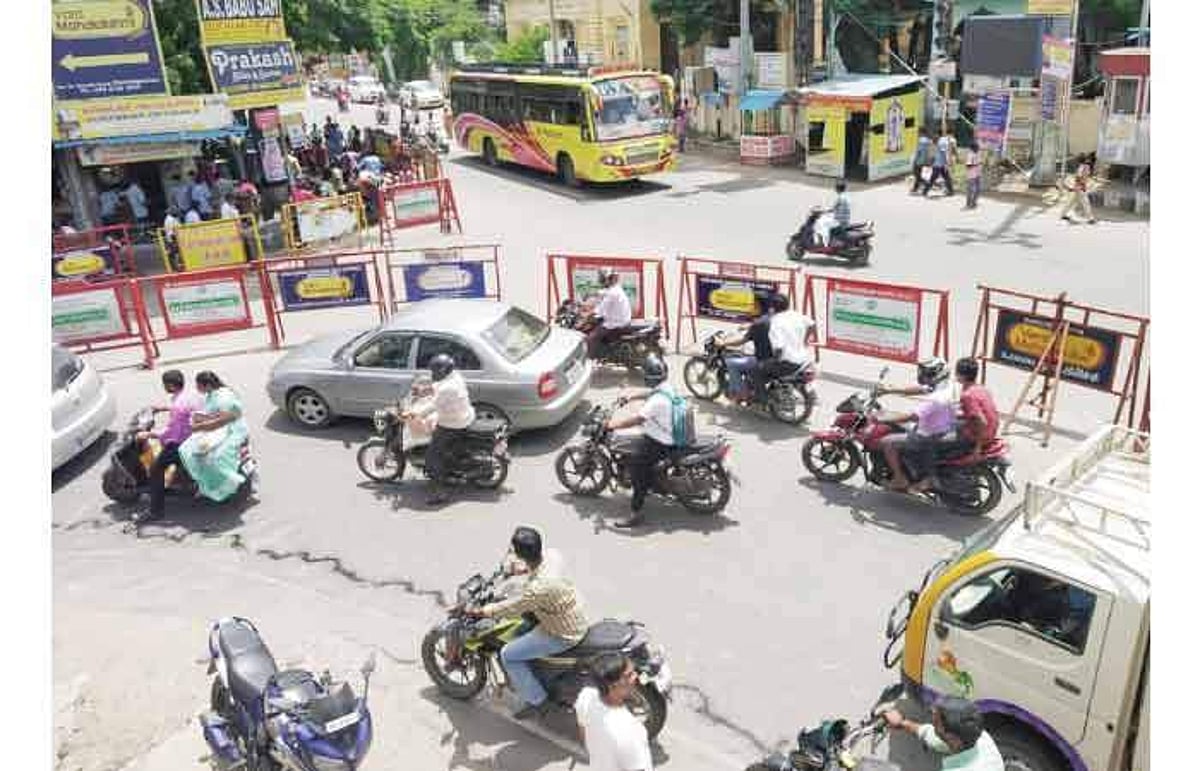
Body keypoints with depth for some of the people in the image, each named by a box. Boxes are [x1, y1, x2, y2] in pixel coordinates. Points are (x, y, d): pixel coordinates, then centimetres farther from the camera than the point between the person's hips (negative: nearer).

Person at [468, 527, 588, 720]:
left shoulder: (538, 588, -35)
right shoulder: (552, 556, -14)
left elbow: (510, 609, -22)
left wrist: (478, 611, -10)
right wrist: (525, 569, 20)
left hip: (564, 635, -8)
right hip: (577, 619, 8)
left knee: (508, 655, -1)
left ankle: (537, 700, 13)